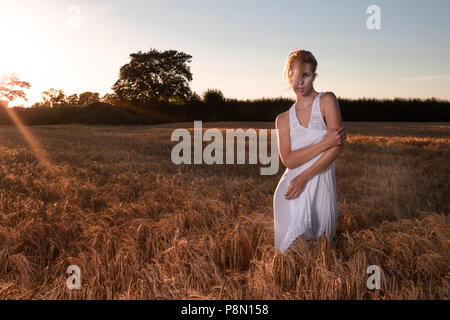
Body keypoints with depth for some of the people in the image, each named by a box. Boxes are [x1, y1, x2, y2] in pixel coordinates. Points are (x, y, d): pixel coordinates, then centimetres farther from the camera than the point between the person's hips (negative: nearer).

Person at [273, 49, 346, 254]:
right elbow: (288, 160, -5)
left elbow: (337, 147, -12)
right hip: (290, 190, 3)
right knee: (290, 249, 6)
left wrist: (304, 177, -15)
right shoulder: (283, 119, 9)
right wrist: (324, 143, -17)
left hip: (320, 186, -3)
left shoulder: (327, 101, -1)